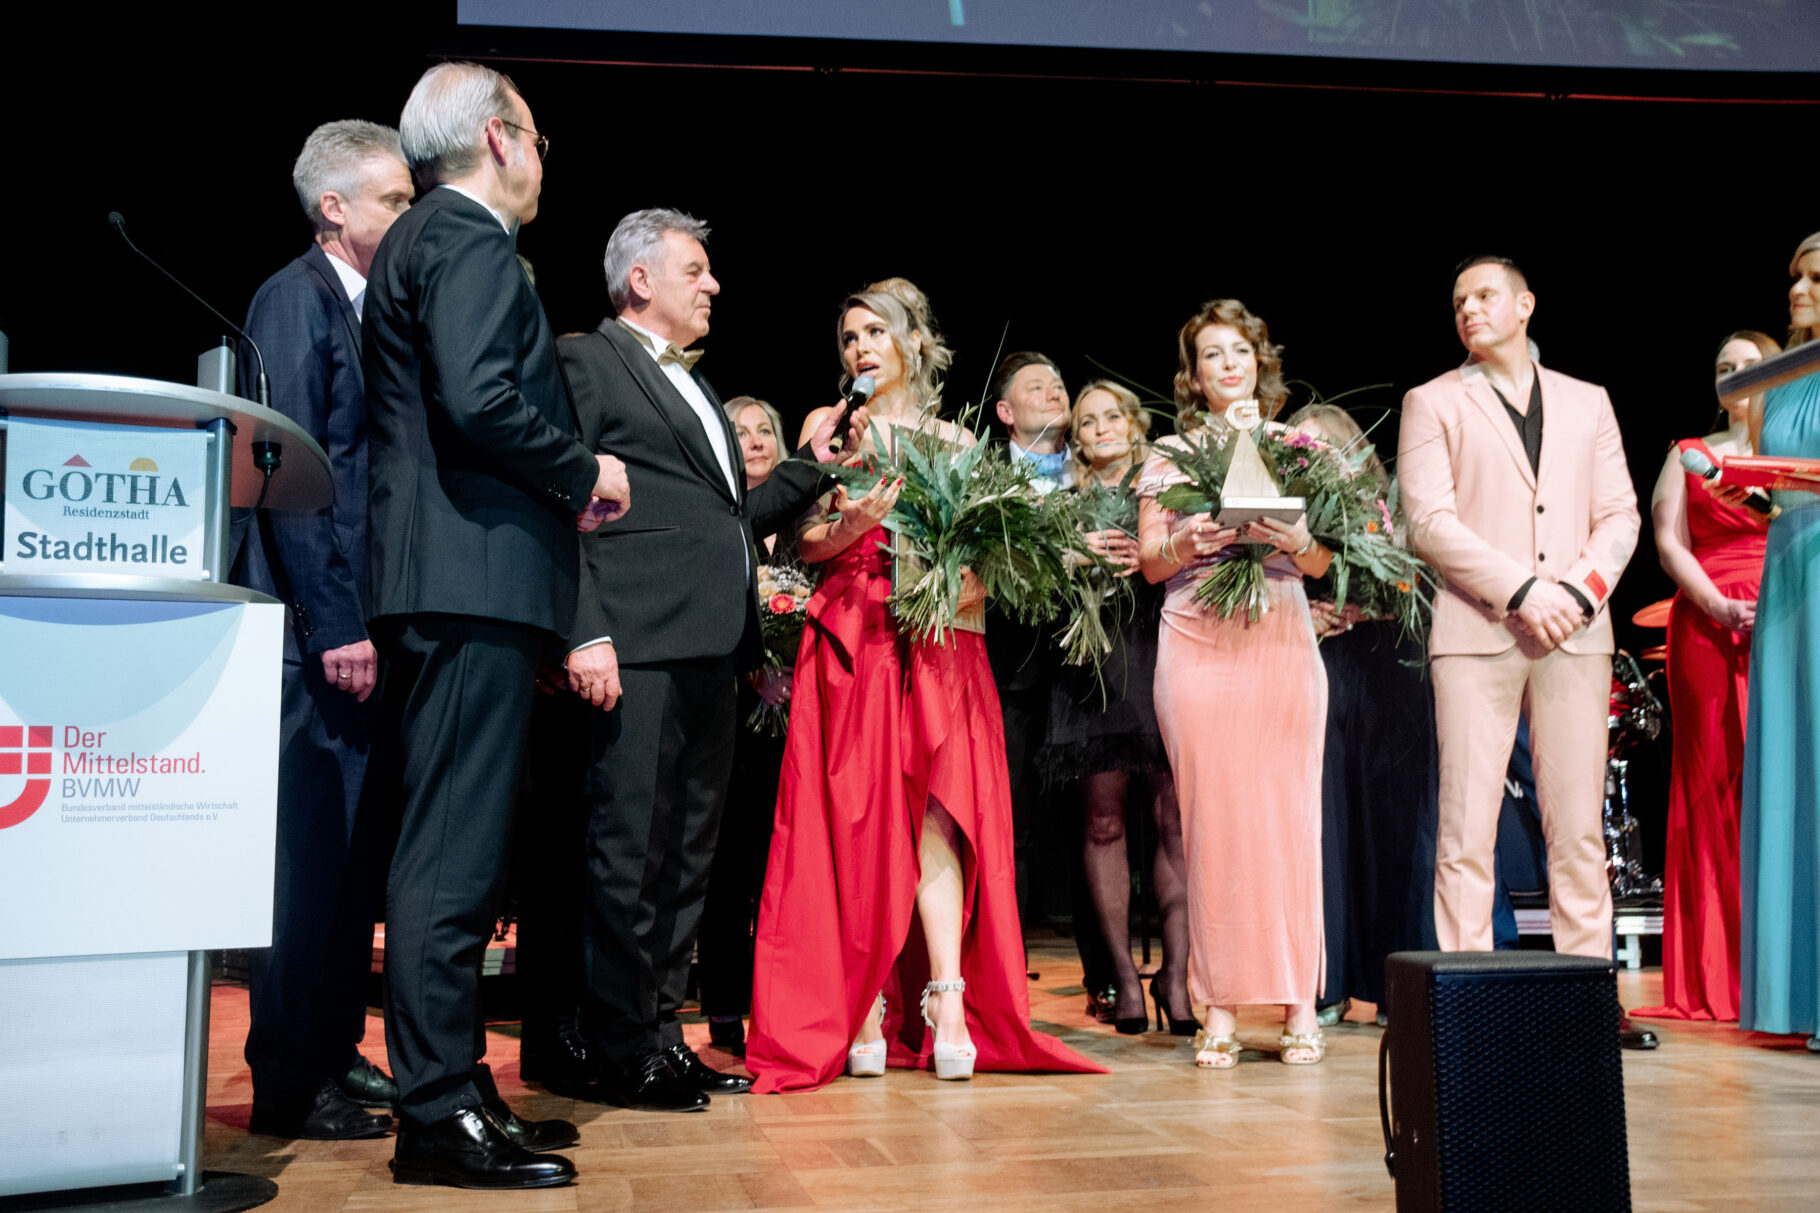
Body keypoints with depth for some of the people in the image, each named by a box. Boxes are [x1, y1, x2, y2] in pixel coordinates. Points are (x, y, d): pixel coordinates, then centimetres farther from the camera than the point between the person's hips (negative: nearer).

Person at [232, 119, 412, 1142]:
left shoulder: (373, 309, 20)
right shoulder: (296, 299, -6)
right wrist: (335, 627, -19)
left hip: (366, 624, 9)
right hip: (320, 628, -9)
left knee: (358, 854, 12)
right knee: (310, 856, -5)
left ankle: (336, 1054, 23)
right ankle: (289, 1085, 4)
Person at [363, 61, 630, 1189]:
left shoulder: (420, 241, 25)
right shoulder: (469, 240, -6)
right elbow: (479, 402, -21)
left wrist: (560, 480, 19)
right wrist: (585, 472, -7)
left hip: (441, 588, 11)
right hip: (477, 583, -11)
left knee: (455, 847, 12)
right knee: (456, 853, -9)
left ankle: (452, 1086, 20)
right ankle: (440, 1116, -4)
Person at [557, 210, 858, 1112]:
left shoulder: (696, 387, 27)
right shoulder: (584, 362, 1)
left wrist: (813, 464, 16)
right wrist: (584, 634, -18)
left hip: (711, 648, 9)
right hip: (639, 644, -9)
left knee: (689, 852, 11)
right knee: (630, 850, -5)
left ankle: (663, 1029, 19)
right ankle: (625, 1053, 2)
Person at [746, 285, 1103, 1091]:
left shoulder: (955, 440, 16)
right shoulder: (831, 428, 14)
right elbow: (806, 540, 6)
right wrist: (851, 525, -14)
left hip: (942, 640, 1)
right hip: (853, 641, 0)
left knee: (937, 811, -11)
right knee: (856, 814, -6)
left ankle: (948, 1006, -16)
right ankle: (862, 1008, -3)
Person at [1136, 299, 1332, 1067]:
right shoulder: (1169, 455, 12)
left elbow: (1323, 564, 11)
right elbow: (1149, 563, 9)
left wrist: (1298, 543, -11)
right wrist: (1182, 545, -12)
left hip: (1281, 640, 1)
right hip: (1196, 644, -1)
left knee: (1287, 810, -4)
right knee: (1210, 814, -5)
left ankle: (1298, 1002, 3)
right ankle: (1218, 1009, 0)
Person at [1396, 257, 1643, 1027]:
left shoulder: (1587, 403, 19)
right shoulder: (1433, 403, 10)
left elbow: (1620, 515, 12)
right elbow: (1429, 522, -2)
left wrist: (1581, 590, -7)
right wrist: (1521, 589, -13)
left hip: (1575, 633, 3)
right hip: (1477, 631, -2)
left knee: (1579, 830, 2)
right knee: (1466, 831, -5)